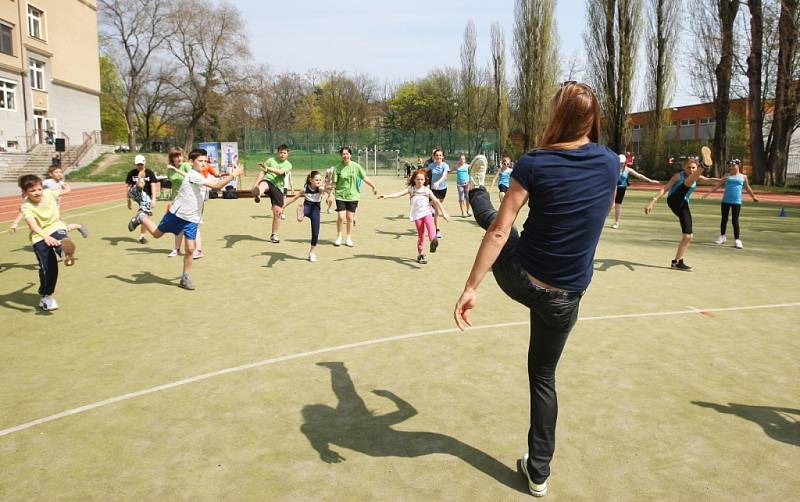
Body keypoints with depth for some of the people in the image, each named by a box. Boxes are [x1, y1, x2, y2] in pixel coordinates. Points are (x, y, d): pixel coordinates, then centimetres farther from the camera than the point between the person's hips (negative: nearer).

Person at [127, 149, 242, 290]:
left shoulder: (201, 177, 9)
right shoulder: (193, 175, -21)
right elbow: (216, 185, -30)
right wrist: (233, 175, -32)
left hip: (192, 219, 7)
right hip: (177, 214, -6)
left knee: (190, 248, 0)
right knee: (156, 233, 14)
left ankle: (185, 277, 13)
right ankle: (142, 218, 43)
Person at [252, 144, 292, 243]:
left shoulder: (288, 165, 7)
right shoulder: (271, 160, 10)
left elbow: (280, 172, -14)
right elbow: (262, 172, 8)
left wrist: (267, 168, -28)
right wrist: (255, 184, -3)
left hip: (278, 188, 2)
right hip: (268, 181, -2)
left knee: (277, 212, 0)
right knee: (263, 184, -41)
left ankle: (274, 235, 17)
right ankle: (257, 195, -80)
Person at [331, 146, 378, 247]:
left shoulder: (356, 166, -2)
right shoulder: (337, 167, -5)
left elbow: (365, 178, 2)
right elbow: (334, 182, -3)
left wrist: (374, 187, -2)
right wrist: (331, 194, -9)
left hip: (353, 196, 1)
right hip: (340, 195, -1)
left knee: (350, 218, 5)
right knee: (341, 217, -7)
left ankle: (349, 239, 19)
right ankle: (338, 237, 14)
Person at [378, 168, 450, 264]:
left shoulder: (427, 190, 8)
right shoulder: (411, 189, 7)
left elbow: (436, 201, 9)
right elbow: (399, 193, 0)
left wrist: (444, 213, 5)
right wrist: (386, 196, -11)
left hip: (427, 212, 0)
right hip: (417, 214, 0)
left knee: (429, 224, -32)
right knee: (420, 235, 1)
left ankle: (433, 241, -54)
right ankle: (420, 254, 13)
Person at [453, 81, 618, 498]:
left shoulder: (534, 163, -14)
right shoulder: (610, 163, -4)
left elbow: (499, 231, -17)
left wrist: (471, 287, -15)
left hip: (517, 278, -2)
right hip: (565, 297, 2)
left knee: (493, 218, 29)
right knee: (543, 377, 20)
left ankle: (476, 195, 66)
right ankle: (538, 471, 29)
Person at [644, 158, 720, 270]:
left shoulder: (698, 179, 14)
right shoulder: (679, 175, 2)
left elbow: (709, 180, -7)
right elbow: (665, 188, -6)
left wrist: (720, 180, -29)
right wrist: (653, 200, -17)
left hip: (683, 206, 6)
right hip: (673, 201, -6)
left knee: (688, 236, 2)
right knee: (688, 182, -27)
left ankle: (677, 262, 11)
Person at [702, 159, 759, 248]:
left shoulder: (743, 177, 7)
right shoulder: (727, 176, 7)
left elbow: (747, 188, 19)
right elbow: (717, 185, 4)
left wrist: (754, 196, 28)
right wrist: (708, 193, -4)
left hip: (737, 201, -1)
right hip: (726, 200, 1)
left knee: (735, 221, -5)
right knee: (724, 219, 8)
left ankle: (737, 240, -1)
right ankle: (722, 236, 24)